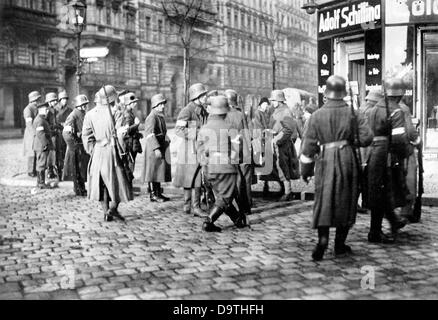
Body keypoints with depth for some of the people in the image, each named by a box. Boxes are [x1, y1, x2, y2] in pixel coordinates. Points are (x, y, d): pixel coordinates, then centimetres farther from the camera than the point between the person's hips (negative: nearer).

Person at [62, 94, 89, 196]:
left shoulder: (83, 115, 11)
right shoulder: (73, 116, -16)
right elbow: (66, 133, -23)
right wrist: (74, 145, -20)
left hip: (84, 146, 8)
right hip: (77, 148, -8)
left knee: (84, 169, 15)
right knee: (77, 170, 1)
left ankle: (82, 189, 25)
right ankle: (78, 190, 10)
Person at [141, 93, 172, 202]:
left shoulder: (161, 116, 15)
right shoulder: (152, 117, -15)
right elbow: (150, 134, -22)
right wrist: (156, 148, -27)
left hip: (161, 147, 10)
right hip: (154, 148, -10)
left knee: (160, 170, 13)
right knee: (154, 170, -4)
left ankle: (158, 193, 22)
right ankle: (153, 195, 2)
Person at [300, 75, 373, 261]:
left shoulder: (317, 115, -1)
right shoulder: (353, 114, 0)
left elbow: (309, 145, -1)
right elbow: (366, 138, -9)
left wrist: (305, 169, 8)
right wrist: (352, 141, 12)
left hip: (325, 161, -1)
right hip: (347, 160, 1)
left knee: (323, 201, 5)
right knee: (345, 201, 11)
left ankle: (323, 238, -13)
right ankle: (340, 244, 18)